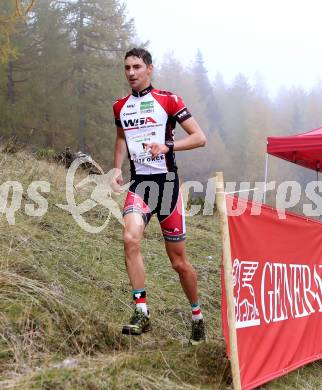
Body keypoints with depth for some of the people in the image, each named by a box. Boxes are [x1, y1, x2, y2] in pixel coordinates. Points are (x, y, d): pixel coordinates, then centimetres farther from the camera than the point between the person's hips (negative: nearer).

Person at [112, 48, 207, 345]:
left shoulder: (168, 100, -3)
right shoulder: (121, 107, 11)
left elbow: (199, 137, -5)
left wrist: (167, 146, -19)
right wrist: (117, 170, 11)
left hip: (166, 182, -3)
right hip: (138, 183, 3)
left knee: (179, 260, 4)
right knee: (131, 239, -26)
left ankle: (197, 316, 25)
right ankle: (142, 313, -20)